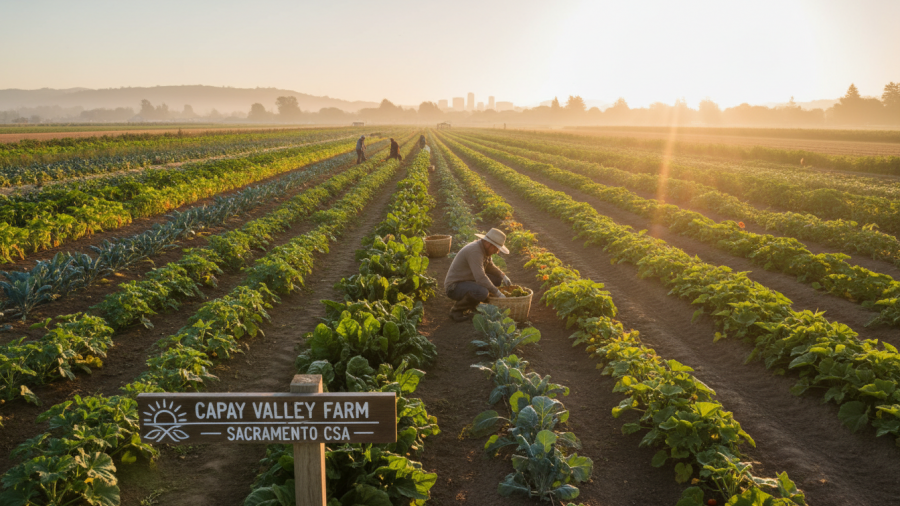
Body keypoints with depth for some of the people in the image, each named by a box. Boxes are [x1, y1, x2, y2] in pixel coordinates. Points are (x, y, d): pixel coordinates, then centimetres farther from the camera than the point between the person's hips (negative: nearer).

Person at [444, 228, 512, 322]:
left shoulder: (483, 247, 4)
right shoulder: (475, 252, -27)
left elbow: (489, 266, 21)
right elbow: (480, 278, -34)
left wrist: (503, 276, 4)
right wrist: (498, 293, -26)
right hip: (455, 287, -10)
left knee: (497, 279, 9)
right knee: (483, 292, -36)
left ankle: (470, 304, 12)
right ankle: (457, 310, -10)